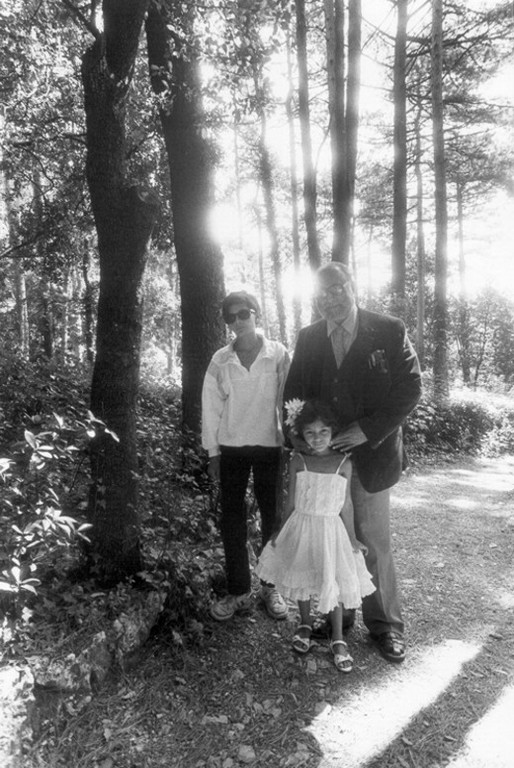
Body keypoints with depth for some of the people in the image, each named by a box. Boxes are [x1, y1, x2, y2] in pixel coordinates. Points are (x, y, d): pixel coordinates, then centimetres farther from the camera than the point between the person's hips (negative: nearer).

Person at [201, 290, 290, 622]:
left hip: (269, 446, -1)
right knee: (232, 520, 6)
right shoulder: (220, 360, 0)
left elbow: (288, 401, -5)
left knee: (273, 518, 8)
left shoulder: (279, 355, -6)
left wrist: (291, 444, -6)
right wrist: (213, 452, 2)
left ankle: (271, 586, 24)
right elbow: (211, 407, 3)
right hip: (231, 448, 2)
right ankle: (239, 591, 20)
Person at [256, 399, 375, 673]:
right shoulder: (298, 462, -6)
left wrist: (351, 537, 5)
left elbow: (346, 503, 1)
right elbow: (291, 501, 2)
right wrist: (280, 533, 6)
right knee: (301, 579, 15)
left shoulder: (344, 463, -7)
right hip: (301, 528, 1)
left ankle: (338, 639, 25)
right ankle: (305, 625, 41)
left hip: (330, 530, -1)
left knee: (333, 584, 5)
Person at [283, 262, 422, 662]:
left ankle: (386, 625, 27)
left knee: (374, 540, 7)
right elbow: (295, 390, 9)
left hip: (369, 453, -3)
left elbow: (410, 389, -8)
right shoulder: (309, 338, 5)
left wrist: (367, 430, -15)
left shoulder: (390, 331, -7)